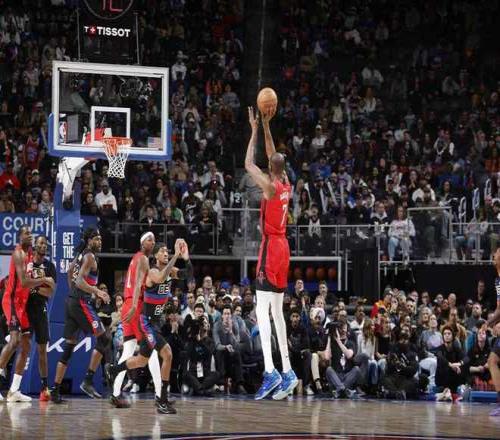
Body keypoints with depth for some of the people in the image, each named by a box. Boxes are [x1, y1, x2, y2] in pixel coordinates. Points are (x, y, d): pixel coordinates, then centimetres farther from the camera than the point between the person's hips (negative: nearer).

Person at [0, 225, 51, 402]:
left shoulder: (30, 253, 16)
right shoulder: (19, 253, -14)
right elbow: (23, 282, -24)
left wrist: (42, 282, 10)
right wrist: (43, 280, -14)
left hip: (22, 302, 10)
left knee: (26, 346, 7)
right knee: (15, 340, -24)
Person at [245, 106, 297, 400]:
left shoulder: (270, 186, -13)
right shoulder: (287, 184, 8)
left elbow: (249, 164, -6)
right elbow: (275, 158, 22)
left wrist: (255, 130, 0)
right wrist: (266, 126, 21)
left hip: (271, 247, -8)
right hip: (283, 247, 8)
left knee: (262, 310, -14)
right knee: (277, 311, 13)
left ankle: (270, 371, -27)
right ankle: (287, 371, 13)